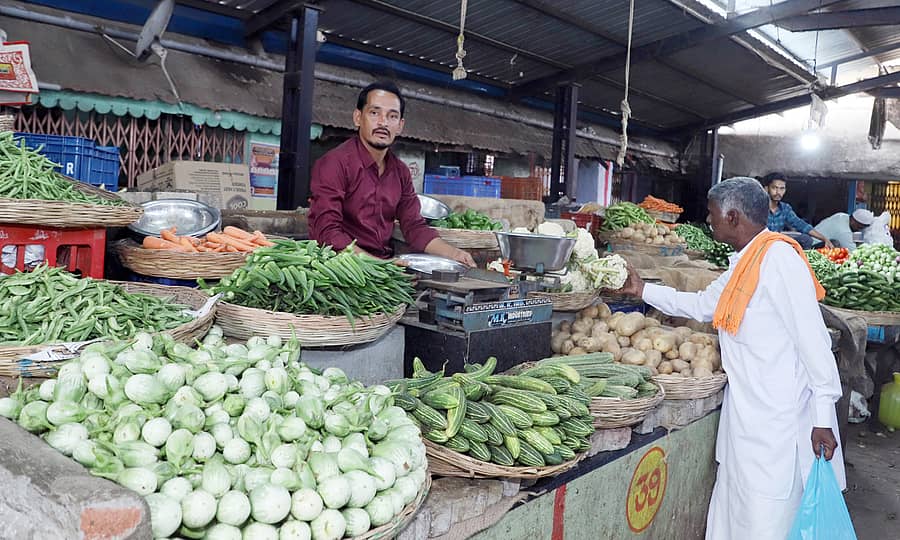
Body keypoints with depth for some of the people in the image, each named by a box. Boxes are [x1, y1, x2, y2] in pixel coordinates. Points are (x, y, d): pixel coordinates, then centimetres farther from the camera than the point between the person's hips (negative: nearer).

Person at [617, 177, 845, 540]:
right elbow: (701, 305, 27)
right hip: (746, 416, 10)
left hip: (778, 422, -9)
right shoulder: (744, 263, 14)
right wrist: (642, 290, 28)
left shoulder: (778, 257, -16)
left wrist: (823, 418, -18)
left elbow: (813, 339, -18)